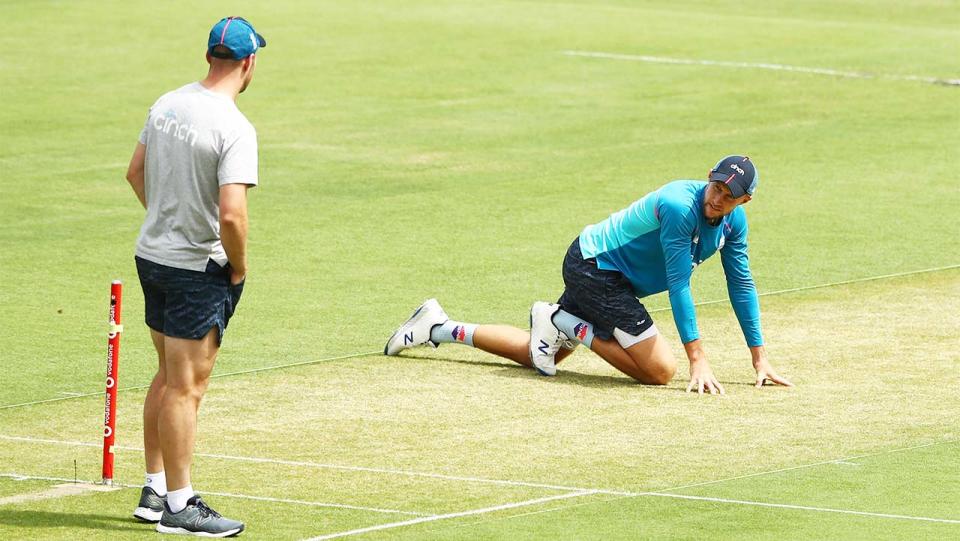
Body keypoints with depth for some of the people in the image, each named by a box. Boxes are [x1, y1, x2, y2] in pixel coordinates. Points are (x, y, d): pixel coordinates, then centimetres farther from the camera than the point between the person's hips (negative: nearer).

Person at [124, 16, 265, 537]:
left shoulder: (167, 104, 4)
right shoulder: (234, 128, -21)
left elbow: (136, 172, 16)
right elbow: (231, 214, -27)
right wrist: (238, 268, -11)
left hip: (151, 254, 8)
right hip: (197, 269, -8)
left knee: (168, 376, 19)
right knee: (186, 387, -1)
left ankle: (155, 491, 25)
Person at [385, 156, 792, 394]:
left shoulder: (733, 220, -1)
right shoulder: (680, 206, -28)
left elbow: (741, 284, 7)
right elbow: (678, 285, -30)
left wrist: (759, 359, 6)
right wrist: (697, 359, -32)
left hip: (596, 272, 9)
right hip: (595, 267, -9)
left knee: (538, 354, 17)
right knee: (661, 370, -16)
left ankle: (438, 329, 24)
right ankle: (564, 325, -6)